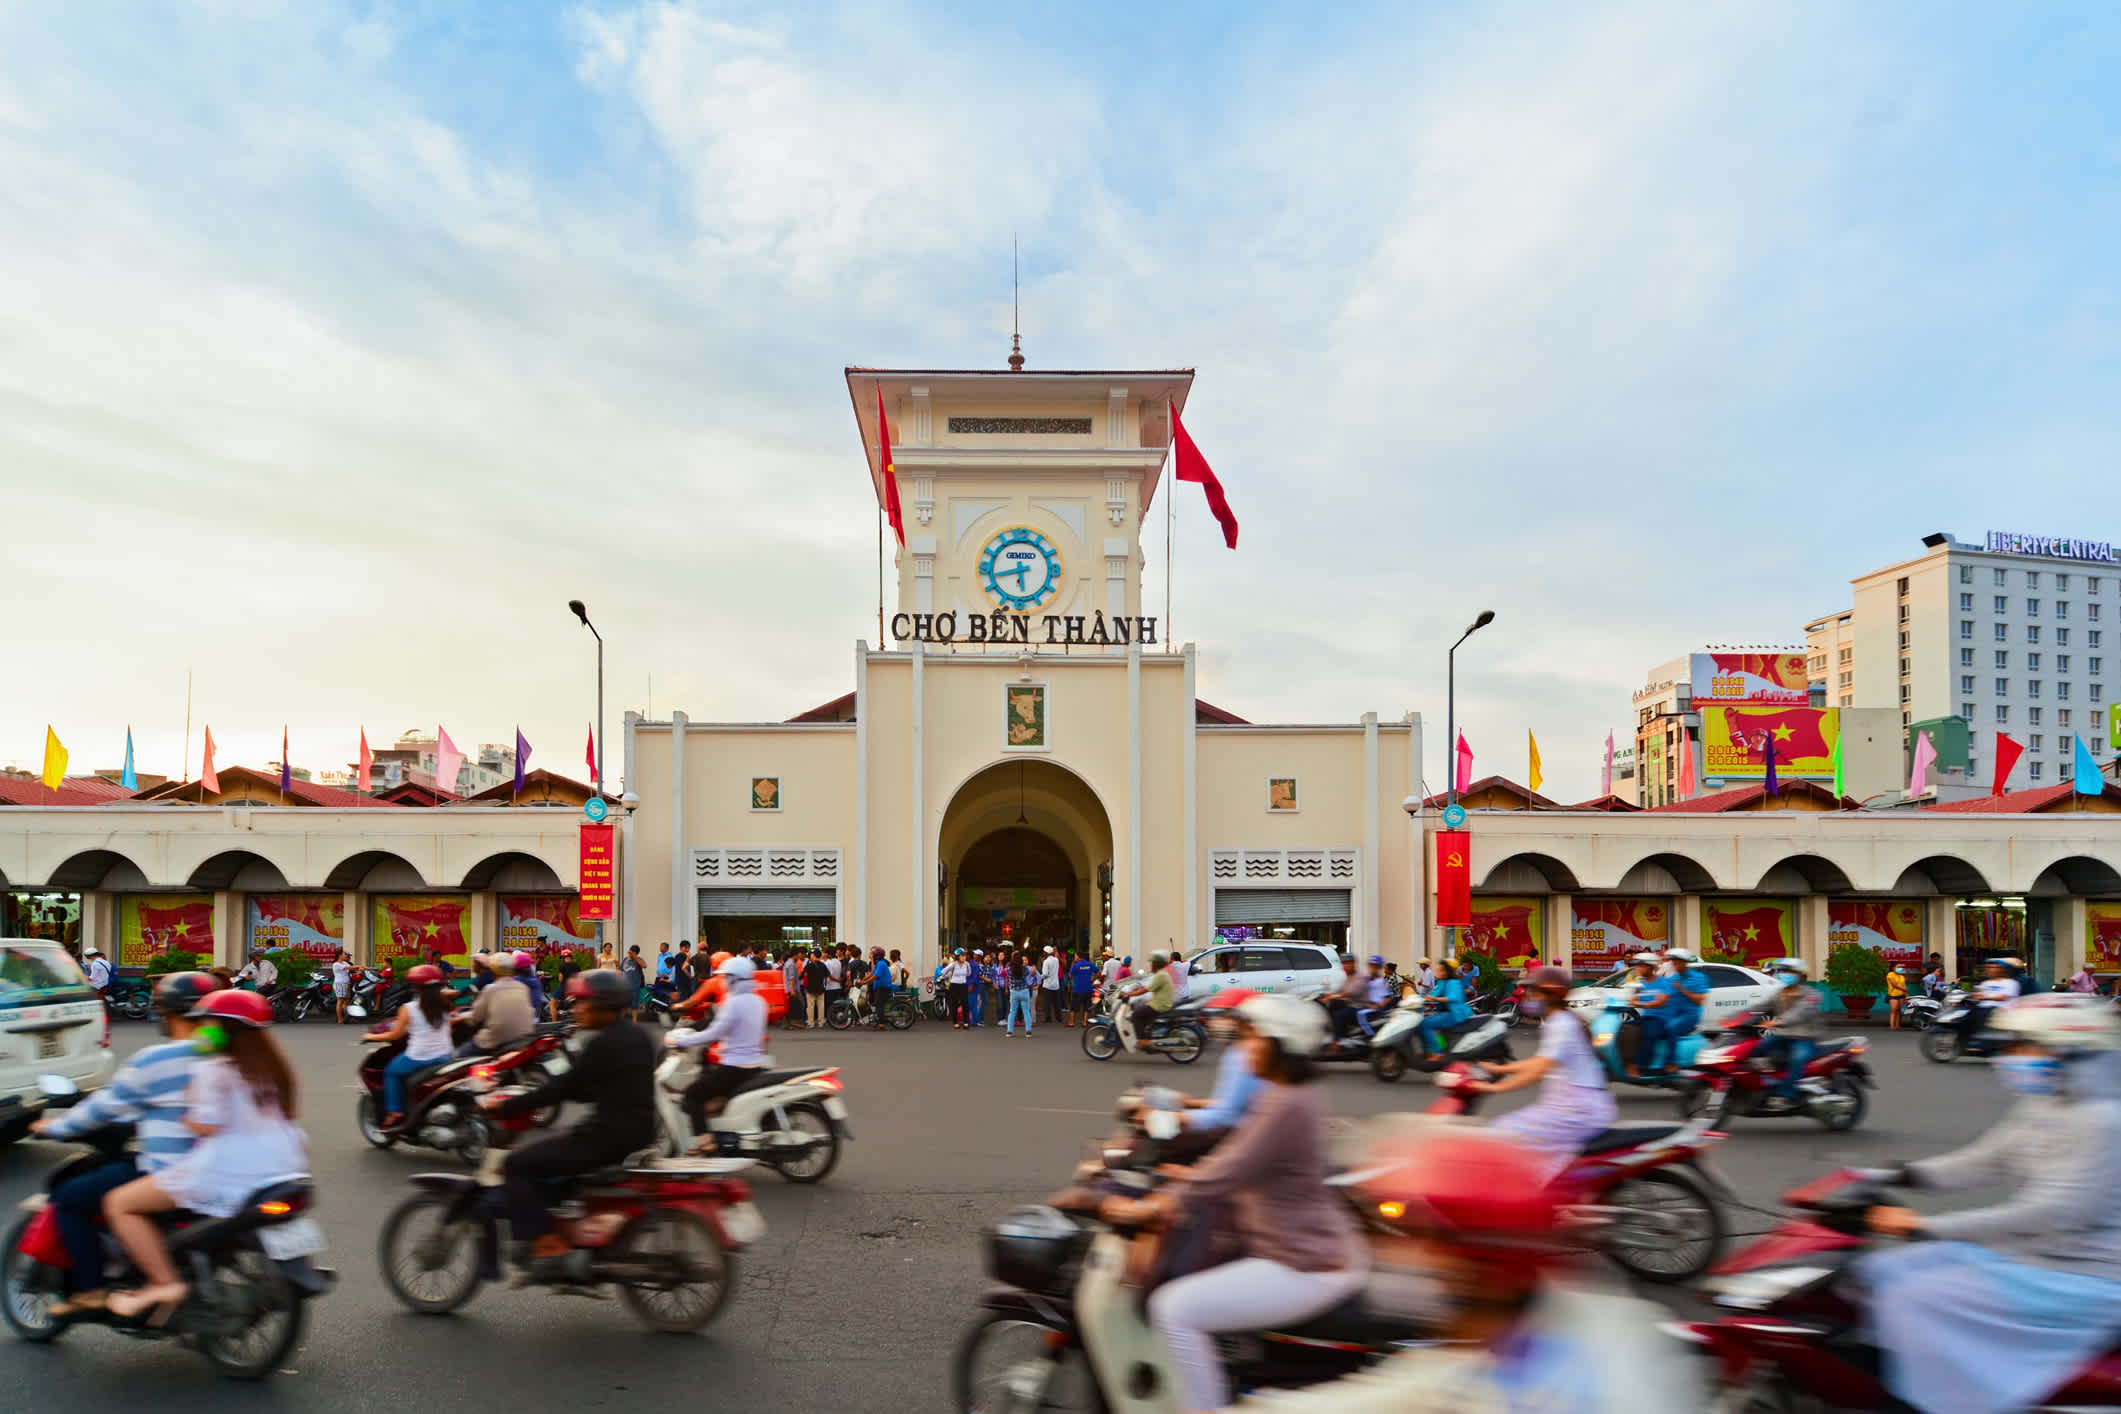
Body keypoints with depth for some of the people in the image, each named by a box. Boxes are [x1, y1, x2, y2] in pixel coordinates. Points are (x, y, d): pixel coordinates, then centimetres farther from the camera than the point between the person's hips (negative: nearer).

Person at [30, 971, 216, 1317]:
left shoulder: (154, 1060, -13)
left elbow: (105, 1107, -1)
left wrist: (53, 1127, 15)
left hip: (165, 1177, -7)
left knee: (68, 1198, 8)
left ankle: (89, 1290, 6)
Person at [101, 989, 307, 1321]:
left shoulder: (215, 1070, -8)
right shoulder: (270, 1067, 15)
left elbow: (209, 1125, -15)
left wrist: (179, 1115, 1)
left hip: (227, 1172, -9)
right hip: (279, 1167, 9)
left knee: (119, 1205, 1)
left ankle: (165, 1284, -9)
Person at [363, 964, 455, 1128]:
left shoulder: (409, 1008, -8)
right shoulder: (444, 1007, 3)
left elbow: (395, 1035, -1)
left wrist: (372, 1036, 16)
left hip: (418, 1058, -5)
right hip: (443, 1057, 5)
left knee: (390, 1072, 21)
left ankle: (395, 1112, 14)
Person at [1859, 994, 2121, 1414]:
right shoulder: (2039, 1108, 7)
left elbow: (2047, 1211, -29)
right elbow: (1982, 1162, 12)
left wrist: (1927, 1226, -29)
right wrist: (1890, 1177, -1)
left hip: (2076, 1279, -10)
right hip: (2020, 1253, 10)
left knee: (1918, 1300, -21)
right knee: (1881, 1272, 5)